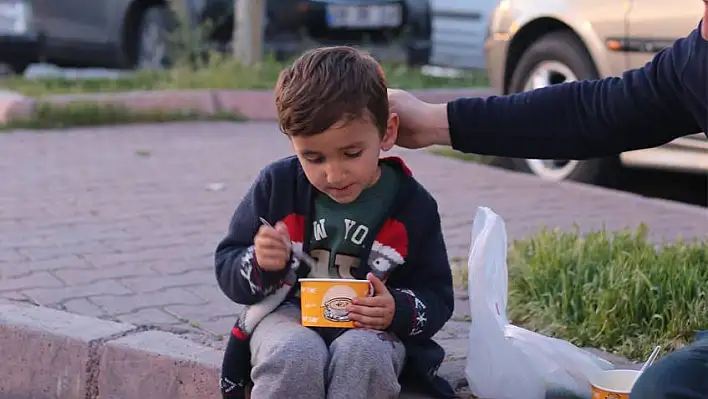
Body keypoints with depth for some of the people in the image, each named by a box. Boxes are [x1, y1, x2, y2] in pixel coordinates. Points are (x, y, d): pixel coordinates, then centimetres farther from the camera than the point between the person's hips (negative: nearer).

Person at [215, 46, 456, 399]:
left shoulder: (412, 205, -2)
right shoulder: (277, 185, -2)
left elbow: (436, 297, 5)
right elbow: (227, 270, 5)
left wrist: (398, 311, -18)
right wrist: (259, 264, -19)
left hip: (371, 330, 0)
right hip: (289, 316, 0)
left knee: (361, 354, -37)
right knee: (294, 356, -36)